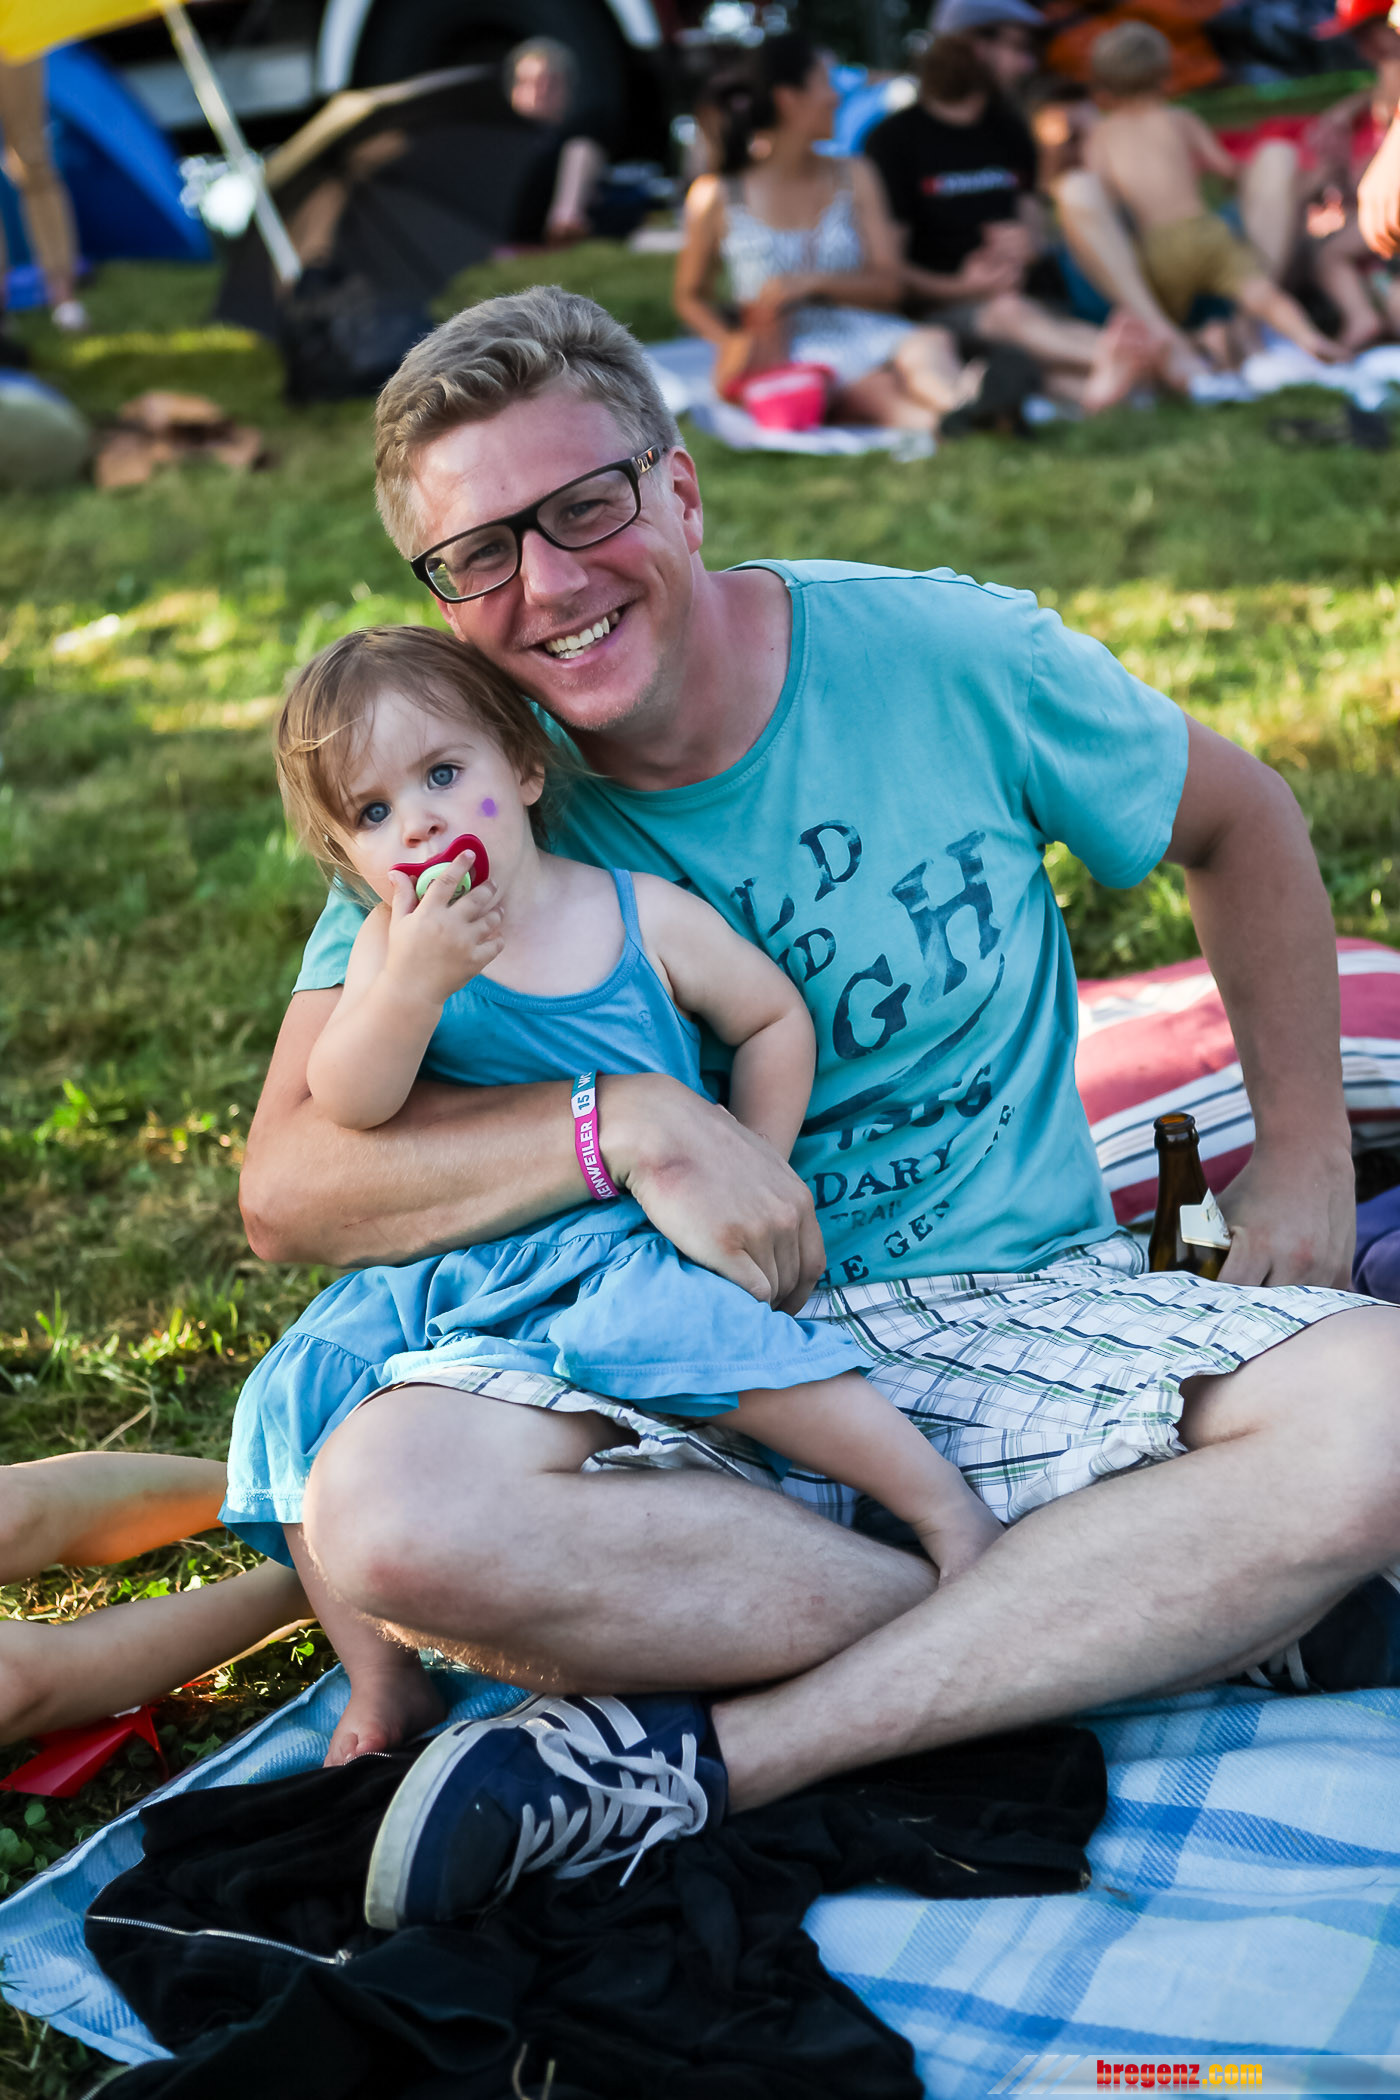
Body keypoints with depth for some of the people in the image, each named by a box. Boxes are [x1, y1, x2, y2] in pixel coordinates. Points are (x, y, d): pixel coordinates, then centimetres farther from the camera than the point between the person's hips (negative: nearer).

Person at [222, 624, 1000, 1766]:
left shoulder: (646, 915, -3)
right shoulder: (394, 945, 0)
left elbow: (775, 1019, 10)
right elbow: (347, 1107, -12)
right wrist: (415, 983, -28)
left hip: (630, 1243, -3)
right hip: (455, 1268, 4)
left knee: (659, 1318, -35)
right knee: (297, 1398, -12)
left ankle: (947, 1501, -23)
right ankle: (383, 1685, 1)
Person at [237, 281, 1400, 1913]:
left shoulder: (949, 657, -4)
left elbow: (1239, 825, 13)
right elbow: (289, 1191, -12)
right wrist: (631, 1124, -24)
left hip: (1028, 1305, 1)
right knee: (385, 1506, -32)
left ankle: (707, 1759, -23)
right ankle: (1197, 1610, -20)